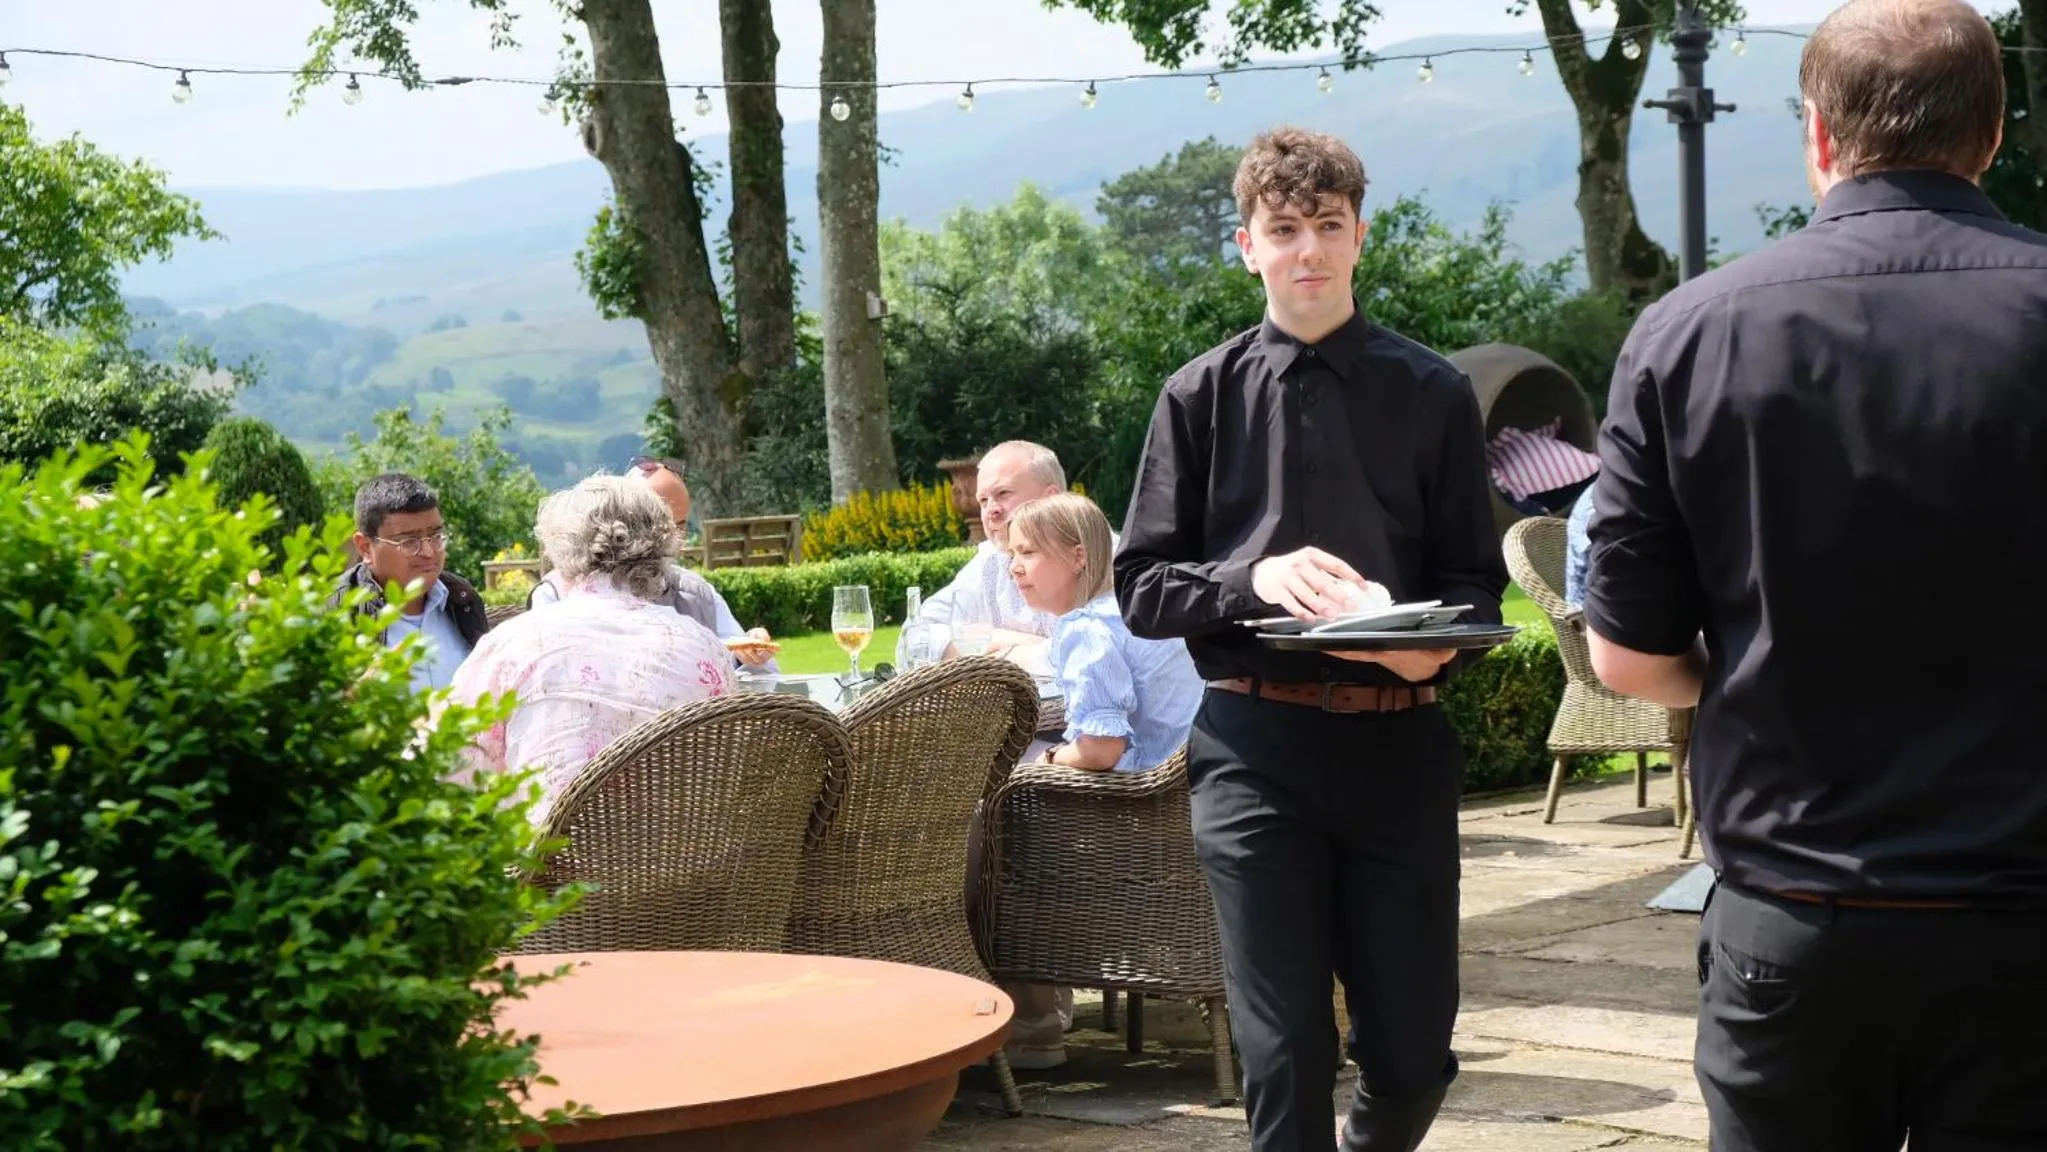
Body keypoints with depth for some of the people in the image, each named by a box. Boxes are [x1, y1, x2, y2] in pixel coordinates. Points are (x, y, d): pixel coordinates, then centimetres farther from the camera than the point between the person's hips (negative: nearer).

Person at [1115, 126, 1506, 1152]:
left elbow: (1477, 582, 10)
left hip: (1396, 743, 1)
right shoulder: (1201, 397, 6)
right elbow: (1142, 587, 5)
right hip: (1254, 748, -1)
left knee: (1413, 1054, 6)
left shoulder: (1431, 394, 7)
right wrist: (1255, 579, -14)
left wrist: (1436, 641, -13)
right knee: (1284, 1059, -1)